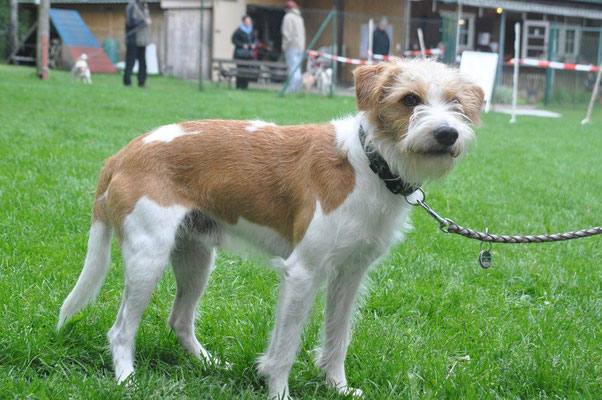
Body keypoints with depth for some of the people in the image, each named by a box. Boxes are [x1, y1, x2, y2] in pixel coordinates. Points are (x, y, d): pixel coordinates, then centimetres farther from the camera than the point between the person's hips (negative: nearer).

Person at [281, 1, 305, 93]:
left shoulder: (288, 17, -6)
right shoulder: (299, 18, 17)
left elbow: (287, 33, -13)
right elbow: (302, 33, 15)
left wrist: (284, 45, -9)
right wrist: (302, 47, 15)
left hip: (292, 47, -8)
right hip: (301, 47, 8)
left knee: (292, 69, -11)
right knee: (297, 69, 9)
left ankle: (292, 90, -16)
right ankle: (296, 90, 9)